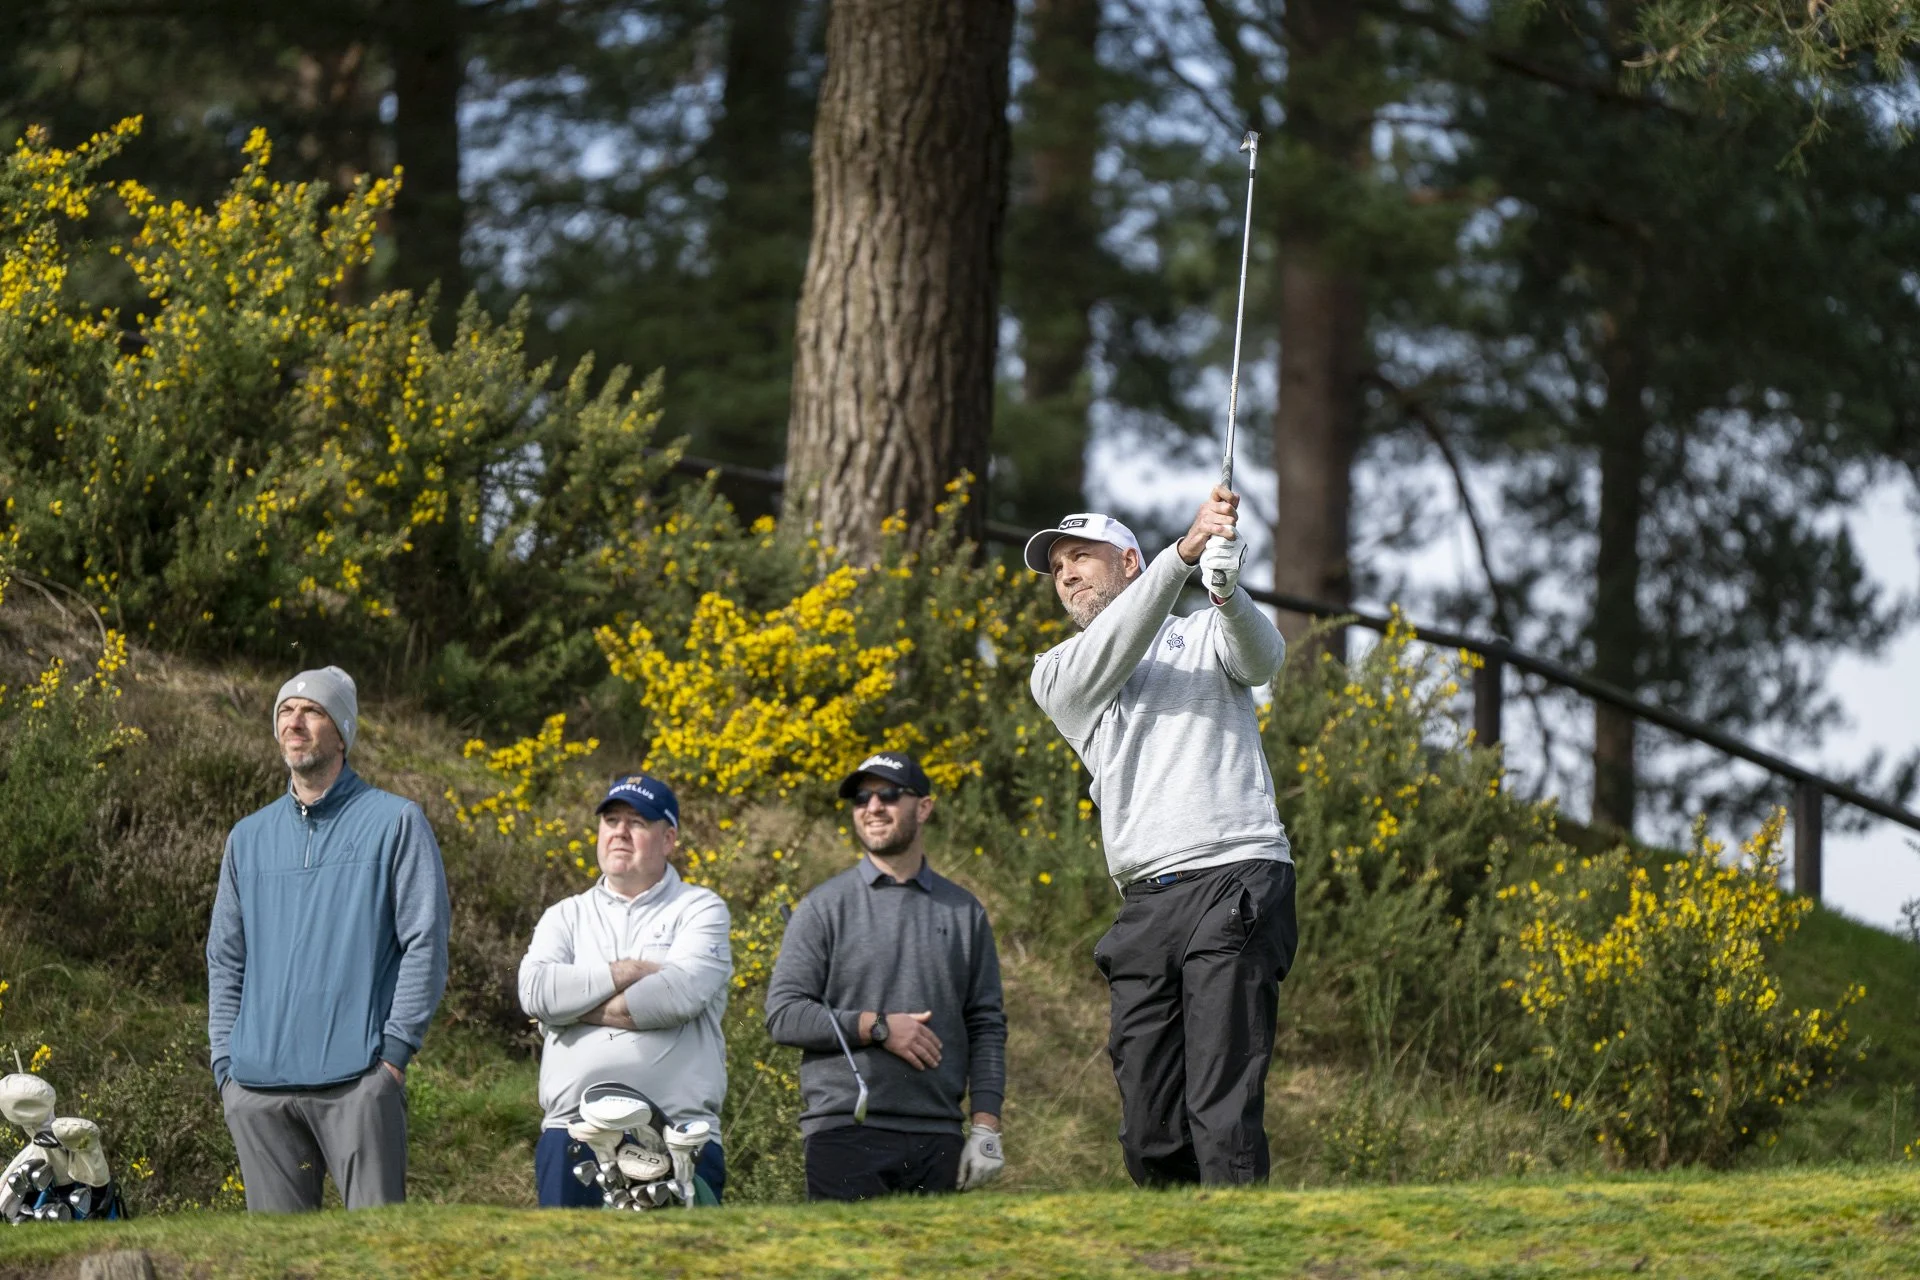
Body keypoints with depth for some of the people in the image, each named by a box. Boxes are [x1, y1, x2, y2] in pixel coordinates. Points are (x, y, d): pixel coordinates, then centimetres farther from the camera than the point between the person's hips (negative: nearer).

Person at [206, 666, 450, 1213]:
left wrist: (396, 1050, -10)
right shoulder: (250, 836, 19)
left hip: (356, 1081, -5)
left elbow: (426, 942, -1)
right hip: (259, 1087, 5)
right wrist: (226, 1064, 11)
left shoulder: (394, 823, 5)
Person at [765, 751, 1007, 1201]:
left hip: (938, 1140, 2)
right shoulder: (824, 907, 7)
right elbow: (783, 1015, -1)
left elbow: (987, 1027, 12)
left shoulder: (964, 912, 14)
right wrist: (877, 1028, -10)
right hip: (845, 1131, -2)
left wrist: (985, 1129, 2)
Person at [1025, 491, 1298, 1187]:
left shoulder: (1205, 635, 15)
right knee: (1150, 1135, 1)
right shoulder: (1055, 677, 19)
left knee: (1223, 1115, -16)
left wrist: (1227, 591, -31)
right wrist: (1183, 552, -18)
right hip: (1145, 906, 4)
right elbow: (1112, 651, -2)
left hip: (1236, 883, -4)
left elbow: (1261, 657, -8)